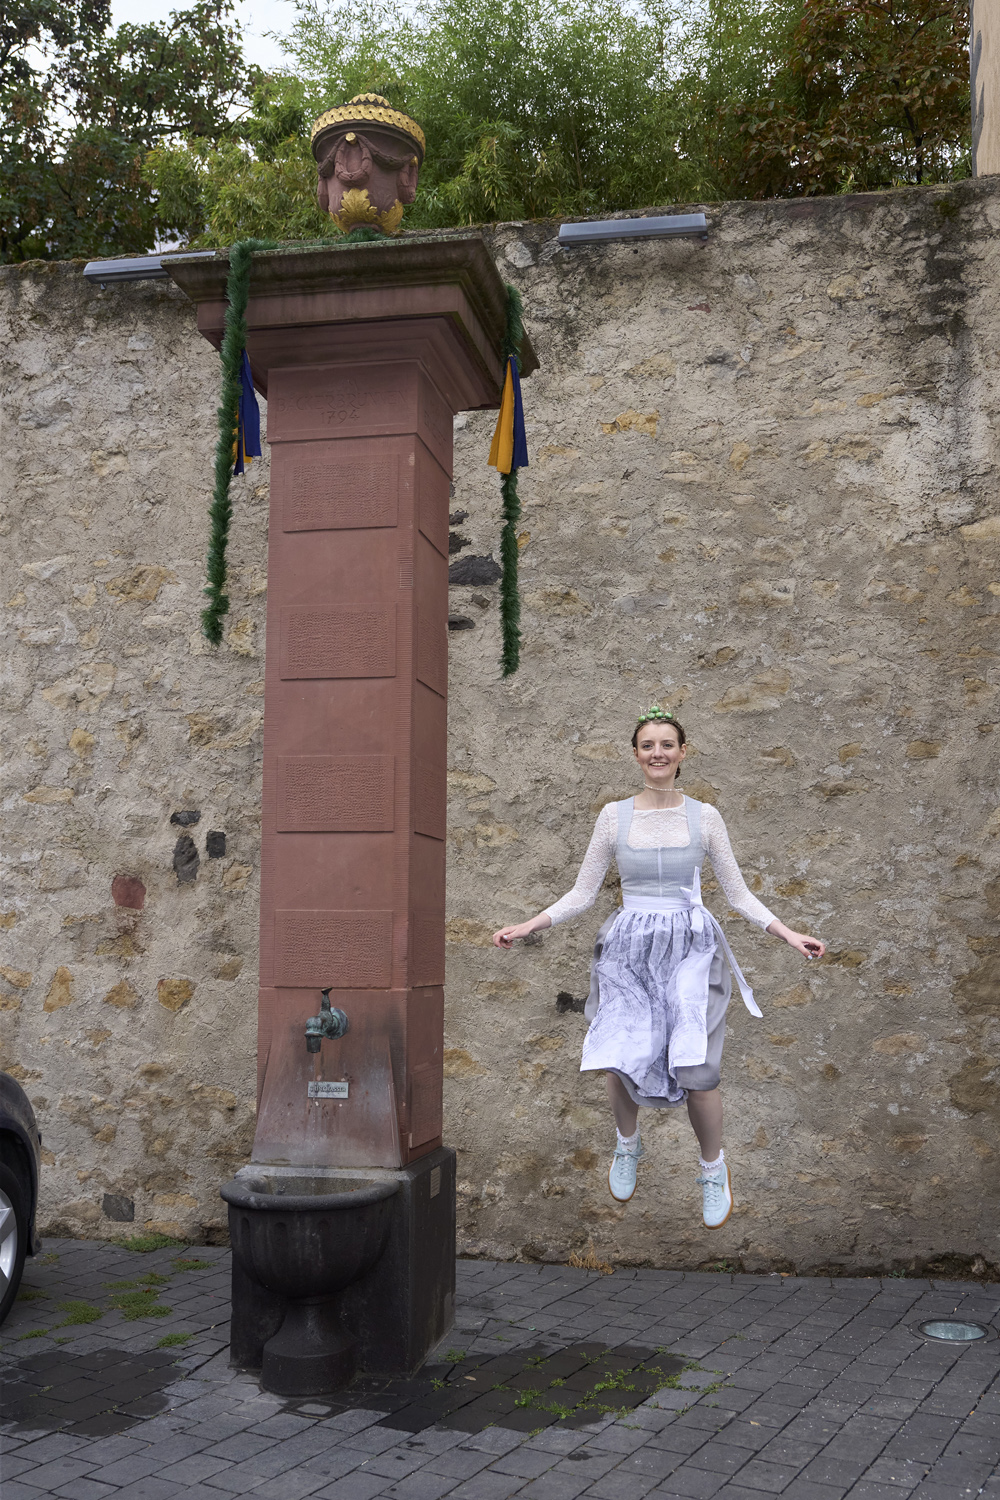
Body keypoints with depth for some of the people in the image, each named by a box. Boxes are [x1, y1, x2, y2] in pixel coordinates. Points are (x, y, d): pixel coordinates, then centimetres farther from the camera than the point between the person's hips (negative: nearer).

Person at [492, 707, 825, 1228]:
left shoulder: (704, 817, 4)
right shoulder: (614, 815, 4)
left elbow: (738, 894, 9)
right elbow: (582, 894, 8)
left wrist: (789, 935, -1)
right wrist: (529, 926, -3)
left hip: (690, 947, -1)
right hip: (629, 949, 1)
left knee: (695, 1070, -11)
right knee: (621, 1061, -6)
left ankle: (713, 1167, 17)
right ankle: (628, 1145, 29)